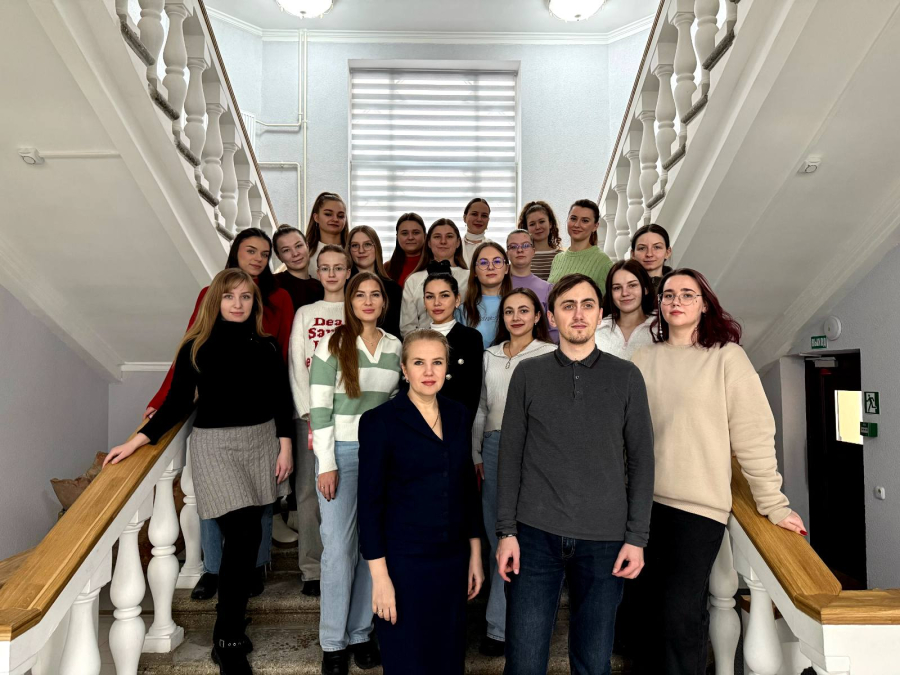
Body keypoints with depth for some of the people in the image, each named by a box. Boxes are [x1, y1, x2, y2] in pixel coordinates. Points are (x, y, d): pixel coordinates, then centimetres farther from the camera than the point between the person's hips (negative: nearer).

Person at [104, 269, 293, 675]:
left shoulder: (266, 345, 3)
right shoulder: (196, 348, -3)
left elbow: (281, 400, 6)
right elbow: (178, 403, 1)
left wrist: (285, 447, 1)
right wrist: (137, 441, -5)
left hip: (261, 440, 3)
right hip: (215, 444, -3)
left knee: (248, 537, 7)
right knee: (243, 535, -10)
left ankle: (232, 613, 27)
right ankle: (228, 640, 3)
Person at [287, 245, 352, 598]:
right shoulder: (305, 313, 12)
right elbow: (296, 366, 5)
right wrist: (310, 413, -6)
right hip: (311, 412, 1)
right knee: (309, 490, 0)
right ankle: (312, 569, 9)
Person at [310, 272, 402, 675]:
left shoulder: (395, 347, 7)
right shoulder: (333, 345, -5)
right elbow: (319, 407, -8)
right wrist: (326, 463, -12)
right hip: (342, 452, -4)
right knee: (339, 548, 1)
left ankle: (361, 633, 25)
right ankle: (333, 643, 18)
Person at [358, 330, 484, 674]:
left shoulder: (458, 415, 4)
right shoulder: (379, 420, -11)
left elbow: (468, 488, 10)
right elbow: (370, 503, -11)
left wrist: (475, 552, 10)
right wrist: (379, 575, -12)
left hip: (453, 559, 5)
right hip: (404, 562, -4)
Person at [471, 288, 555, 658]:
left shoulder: (551, 355, 0)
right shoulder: (490, 356, 14)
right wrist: (476, 454, 12)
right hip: (494, 447, 5)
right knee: (497, 534, 9)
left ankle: (500, 626, 10)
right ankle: (516, 616, 23)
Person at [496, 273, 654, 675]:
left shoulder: (626, 377, 4)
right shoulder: (528, 374, 4)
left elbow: (641, 459, 4)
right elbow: (510, 456, 3)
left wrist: (637, 537, -1)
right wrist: (506, 531, -1)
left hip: (604, 539, 0)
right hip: (536, 536, 0)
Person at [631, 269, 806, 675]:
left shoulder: (726, 356, -3)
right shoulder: (646, 359, 8)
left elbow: (753, 435, -5)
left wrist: (773, 504, -4)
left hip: (701, 504, -4)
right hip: (646, 500, 4)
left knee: (680, 615, -3)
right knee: (650, 606, 12)